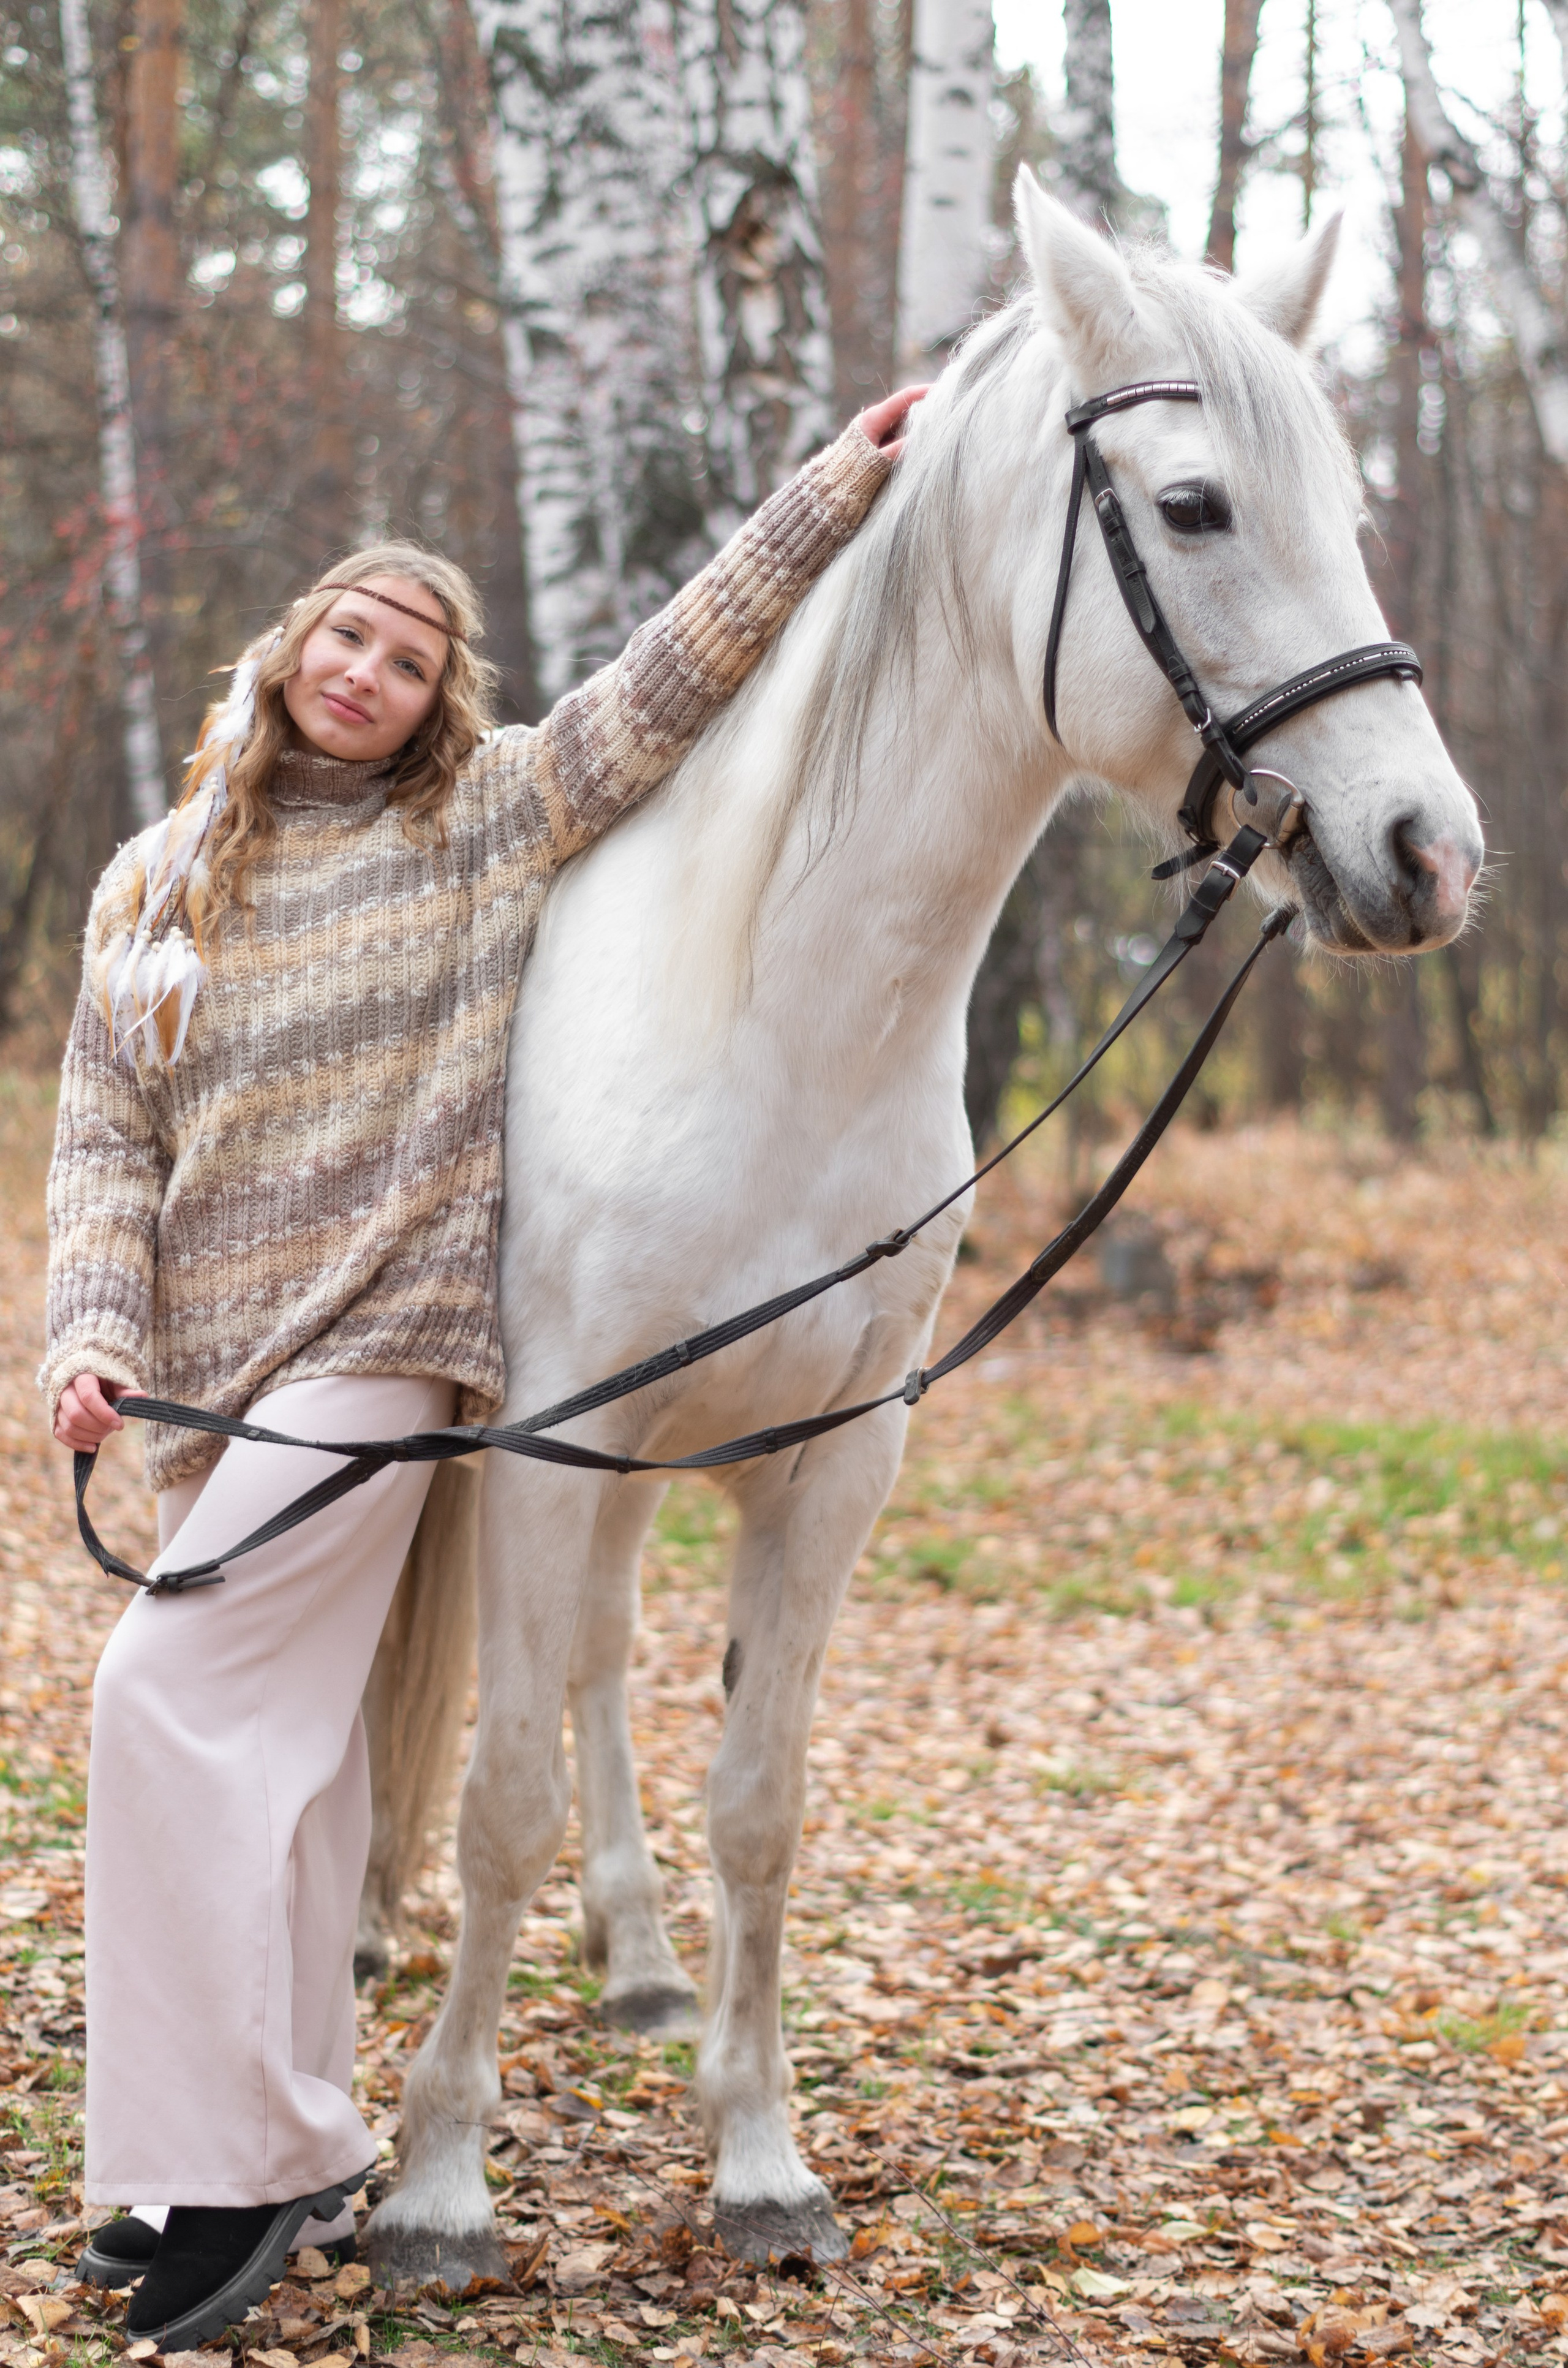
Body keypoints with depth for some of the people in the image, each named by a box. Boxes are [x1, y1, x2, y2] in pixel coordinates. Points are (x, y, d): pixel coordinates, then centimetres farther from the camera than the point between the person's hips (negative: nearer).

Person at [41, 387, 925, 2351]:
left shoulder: (488, 823, 2)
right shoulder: (156, 885, 12)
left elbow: (678, 670, -3)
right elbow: (103, 1140, 8)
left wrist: (840, 488, -6)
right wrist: (93, 1336, -6)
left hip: (381, 1342, -5)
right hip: (209, 1374, 5)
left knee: (173, 1695, -16)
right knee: (280, 1747, 11)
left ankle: (227, 2161, -9)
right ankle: (295, 2149, 22)